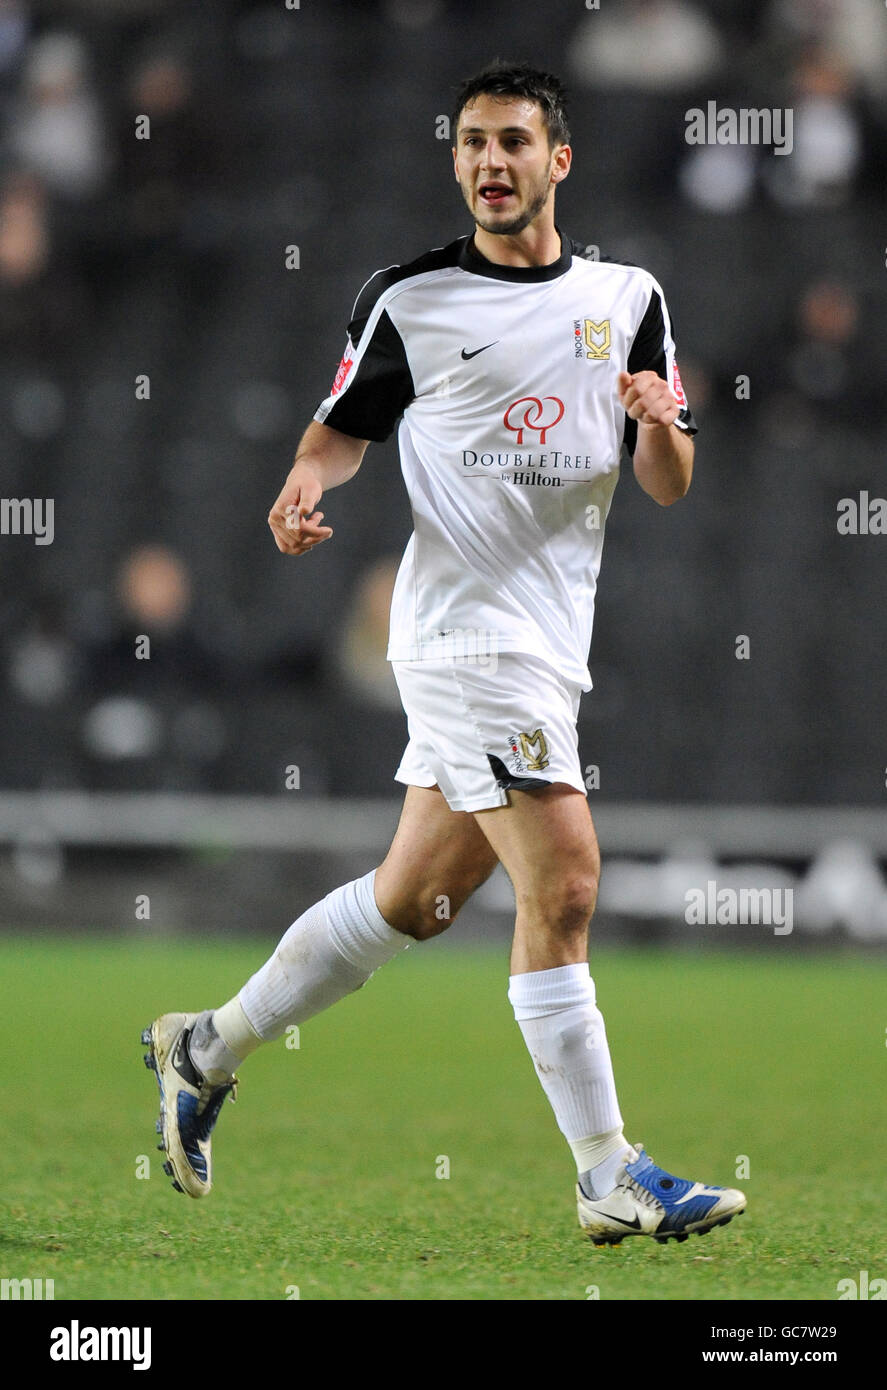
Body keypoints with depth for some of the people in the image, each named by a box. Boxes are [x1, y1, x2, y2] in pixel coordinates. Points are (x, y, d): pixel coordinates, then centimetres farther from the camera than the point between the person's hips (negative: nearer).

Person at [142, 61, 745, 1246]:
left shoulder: (628, 298, 10)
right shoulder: (408, 300, 0)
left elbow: (669, 487, 8)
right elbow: (347, 423, 13)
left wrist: (661, 422, -14)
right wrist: (306, 480, -9)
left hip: (550, 641, 6)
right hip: (467, 627, -6)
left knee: (412, 901, 13)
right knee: (562, 887, -14)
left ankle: (206, 1050, 30)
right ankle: (610, 1180, -9)